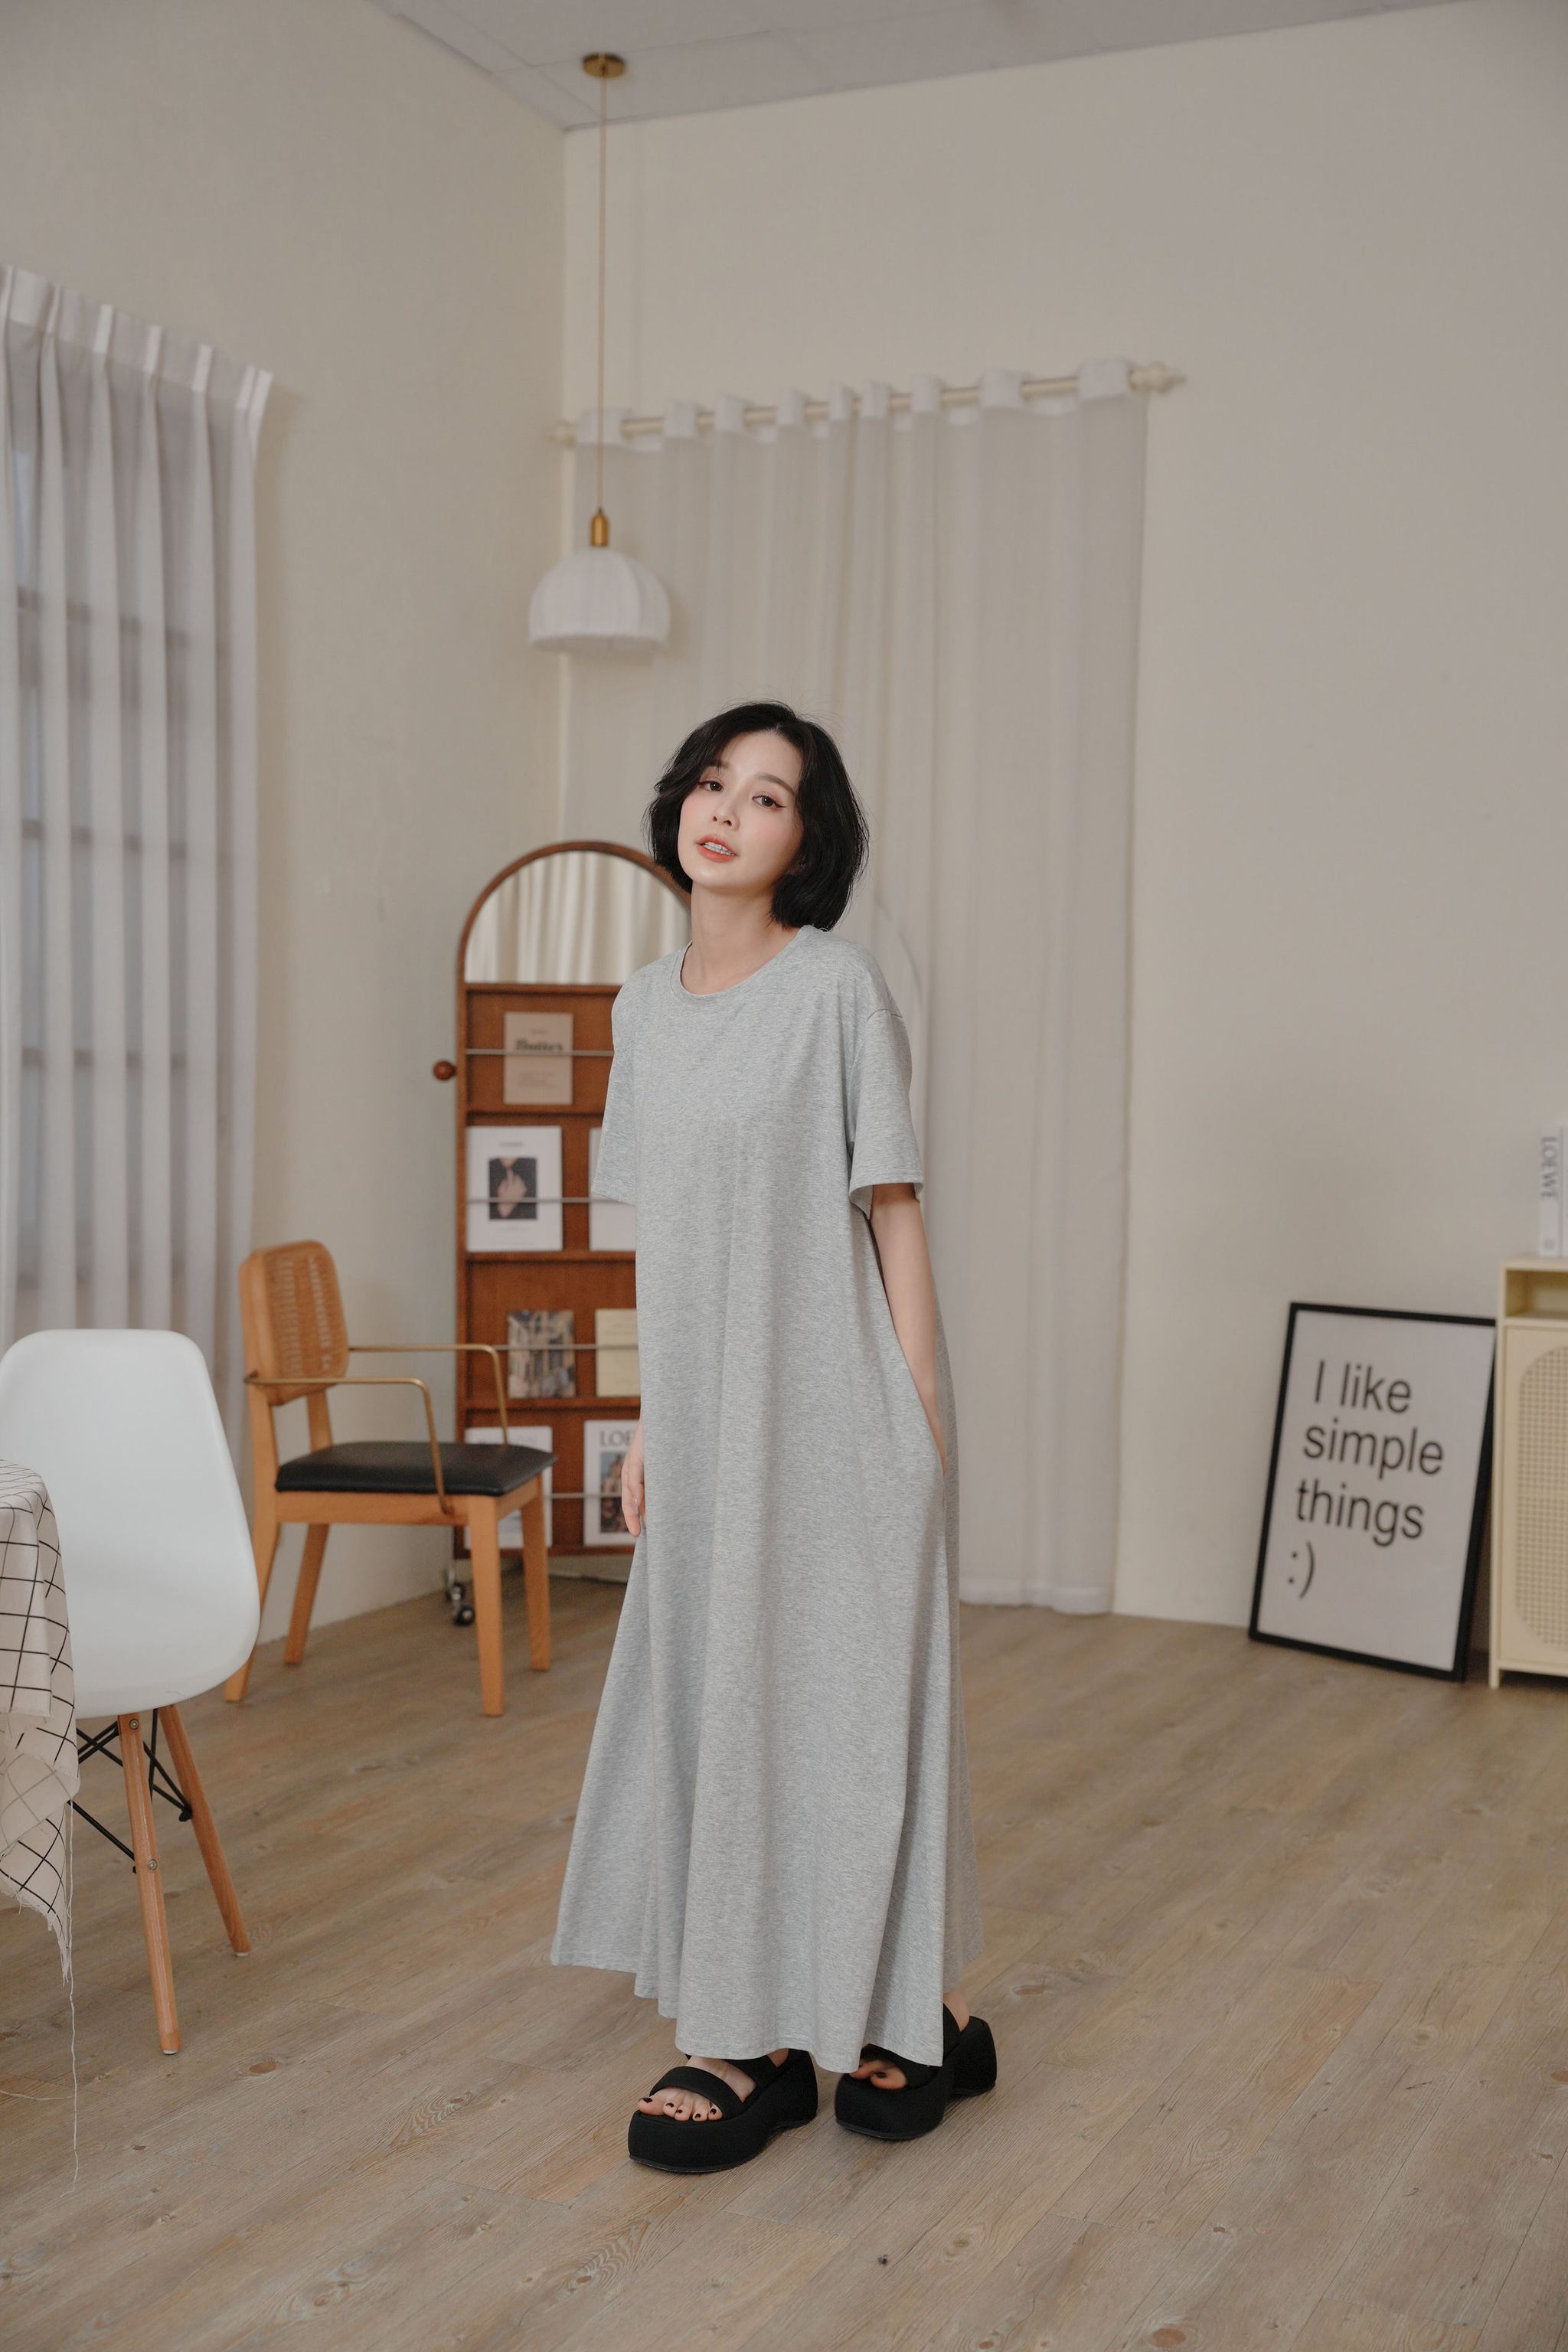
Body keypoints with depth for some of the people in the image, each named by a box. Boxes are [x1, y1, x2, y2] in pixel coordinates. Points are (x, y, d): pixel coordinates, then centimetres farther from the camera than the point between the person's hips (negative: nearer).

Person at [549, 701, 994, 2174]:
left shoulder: (836, 988, -7)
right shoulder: (644, 1006, 10)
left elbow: (893, 1209, -8)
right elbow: (661, 1240, 13)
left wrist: (918, 1419, -13)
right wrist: (646, 1426, 12)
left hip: (831, 1408, -6)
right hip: (706, 1416, 6)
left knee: (833, 1692, 1)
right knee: (709, 1693, 9)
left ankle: (901, 2017, 18)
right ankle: (753, 2035, 21)